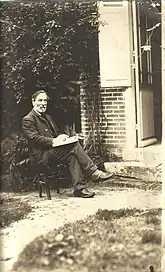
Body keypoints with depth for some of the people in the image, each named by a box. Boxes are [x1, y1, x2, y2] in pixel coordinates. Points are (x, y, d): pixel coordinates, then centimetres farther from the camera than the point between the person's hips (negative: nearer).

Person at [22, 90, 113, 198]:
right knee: (74, 147, -25)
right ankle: (94, 173, -21)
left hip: (53, 149, 8)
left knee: (73, 155, -24)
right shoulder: (28, 120, -3)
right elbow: (34, 139, -15)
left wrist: (62, 137, 1)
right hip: (42, 156, -8)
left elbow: (57, 132, 26)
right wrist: (54, 141, -22)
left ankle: (79, 188, -27)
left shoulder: (47, 117, 25)